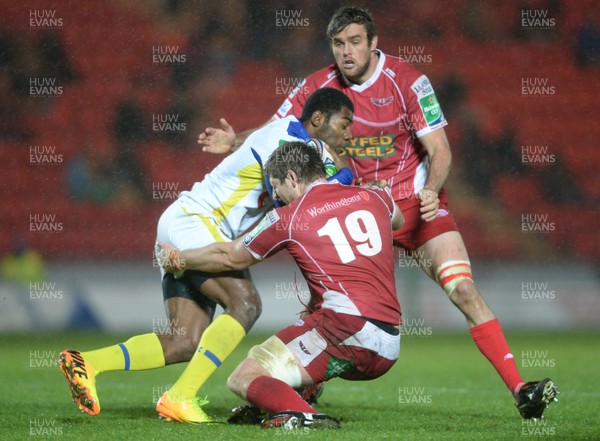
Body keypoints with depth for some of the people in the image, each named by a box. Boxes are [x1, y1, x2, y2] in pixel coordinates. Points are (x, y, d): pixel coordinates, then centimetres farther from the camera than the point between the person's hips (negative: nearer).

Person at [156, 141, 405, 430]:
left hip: (347, 325, -7)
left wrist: (180, 259, 37)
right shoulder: (374, 197, 16)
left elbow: (231, 258, 20)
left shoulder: (288, 218, 4)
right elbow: (398, 220, 42)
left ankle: (300, 414, -35)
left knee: (243, 380, -6)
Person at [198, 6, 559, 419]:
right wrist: (235, 141, -13)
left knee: (463, 288, -17)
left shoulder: (407, 81, -14)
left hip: (416, 203, -3)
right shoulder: (319, 86, -4)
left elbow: (439, 150, -14)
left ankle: (520, 389, -16)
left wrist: (431, 191, -33)